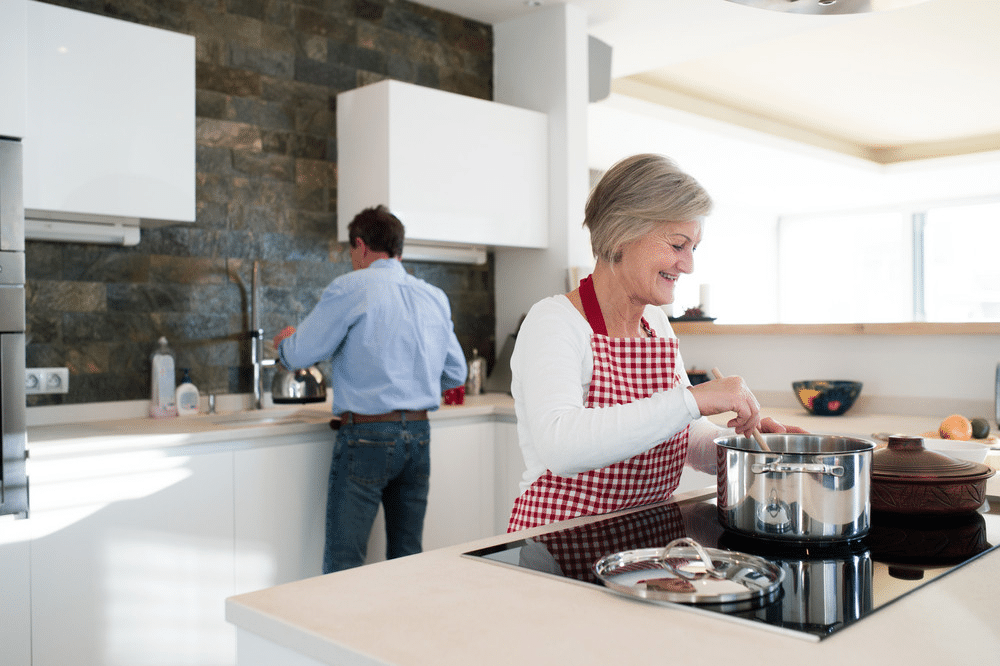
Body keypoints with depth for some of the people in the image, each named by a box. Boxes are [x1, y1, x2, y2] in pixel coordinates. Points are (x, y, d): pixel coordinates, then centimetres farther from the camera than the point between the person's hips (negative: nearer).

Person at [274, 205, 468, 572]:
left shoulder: (351, 288, -6)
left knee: (343, 564, 0)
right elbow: (456, 374, 16)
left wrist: (285, 341, 18)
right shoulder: (435, 297, 11)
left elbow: (301, 354, -5)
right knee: (408, 559, 14)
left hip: (367, 435, -6)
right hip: (419, 434, 6)